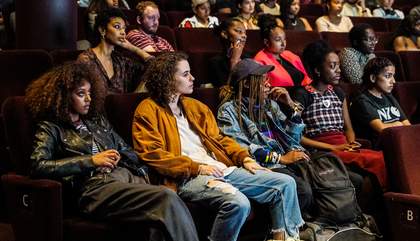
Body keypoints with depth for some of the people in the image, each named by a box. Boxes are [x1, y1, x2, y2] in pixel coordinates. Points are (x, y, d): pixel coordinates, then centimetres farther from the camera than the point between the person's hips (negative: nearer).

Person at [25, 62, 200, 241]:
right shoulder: (50, 128, 11)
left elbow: (128, 152, 29)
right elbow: (38, 166, -7)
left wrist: (116, 158, 3)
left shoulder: (97, 120, 28)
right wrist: (91, 160, -9)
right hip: (95, 186, -5)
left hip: (129, 176, 6)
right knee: (167, 198, -32)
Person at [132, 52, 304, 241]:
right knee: (238, 203, -35)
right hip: (188, 178, -8)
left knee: (285, 183, -1)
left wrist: (245, 158, 7)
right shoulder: (149, 110, 1)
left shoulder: (195, 106, 23)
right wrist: (197, 168, -16)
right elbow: (152, 154, -10)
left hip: (222, 169, 8)